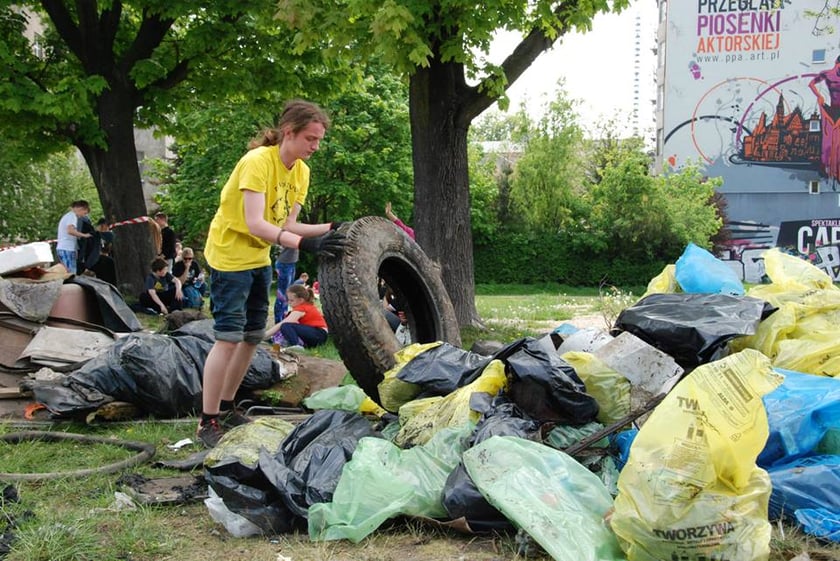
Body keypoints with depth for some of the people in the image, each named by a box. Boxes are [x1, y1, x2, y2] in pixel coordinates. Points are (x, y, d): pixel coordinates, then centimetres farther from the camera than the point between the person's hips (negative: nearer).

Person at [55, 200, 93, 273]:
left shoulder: (67, 215, 24)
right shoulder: (72, 216, -8)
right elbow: (70, 231, -24)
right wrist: (84, 235, -19)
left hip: (61, 248, 10)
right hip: (67, 249, -10)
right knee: (71, 274, -14)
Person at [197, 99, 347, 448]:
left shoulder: (300, 171, 1)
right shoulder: (257, 162, -24)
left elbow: (287, 224, -4)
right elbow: (255, 225, -32)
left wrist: (330, 230, -18)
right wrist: (306, 244, -42)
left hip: (259, 259, 9)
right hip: (229, 256, -9)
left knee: (253, 337, 12)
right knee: (229, 338, -12)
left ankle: (226, 407, 26)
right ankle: (207, 422, -5)